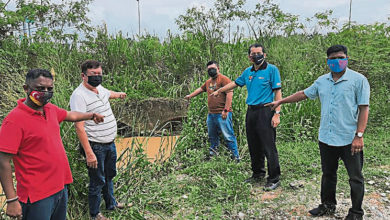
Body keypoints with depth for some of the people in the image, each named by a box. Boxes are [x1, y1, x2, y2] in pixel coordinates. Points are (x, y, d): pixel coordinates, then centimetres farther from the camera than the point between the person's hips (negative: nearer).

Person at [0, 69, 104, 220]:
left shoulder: (50, 109, 3)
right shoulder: (14, 120, -19)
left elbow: (70, 115, 25)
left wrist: (91, 115, 37)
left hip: (61, 187, 8)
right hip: (37, 196, -8)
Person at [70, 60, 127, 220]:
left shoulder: (99, 88, 5)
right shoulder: (79, 95, -20)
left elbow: (109, 93, 32)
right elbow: (79, 127, -24)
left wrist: (120, 94, 53)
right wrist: (89, 153, -27)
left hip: (110, 143, 8)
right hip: (95, 146, -8)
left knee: (109, 175, 24)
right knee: (97, 181, 7)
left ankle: (111, 204, 46)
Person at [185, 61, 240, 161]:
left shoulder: (224, 79, -8)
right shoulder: (208, 82, 18)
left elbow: (229, 94, -17)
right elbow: (201, 89, 36)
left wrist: (226, 110, -21)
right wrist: (190, 95, 46)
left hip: (222, 114, -8)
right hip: (211, 114, 9)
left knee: (228, 136, -8)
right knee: (212, 136, 17)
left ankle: (236, 157, -1)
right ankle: (212, 153, 31)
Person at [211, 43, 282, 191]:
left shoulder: (272, 69, -4)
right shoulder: (248, 72, 13)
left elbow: (278, 92, -9)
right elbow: (235, 83, 29)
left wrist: (277, 113, -16)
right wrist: (219, 91, 37)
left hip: (265, 111, -6)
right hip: (251, 112, 6)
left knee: (269, 147, -5)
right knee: (254, 146, 13)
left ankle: (274, 179, 7)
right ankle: (258, 174, 28)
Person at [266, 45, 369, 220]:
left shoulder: (358, 80, -6)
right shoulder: (322, 81, 9)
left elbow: (364, 109, -9)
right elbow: (304, 94, 21)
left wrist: (359, 135, -15)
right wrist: (281, 101, 21)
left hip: (349, 139, -5)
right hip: (326, 139, 5)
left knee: (355, 178, 7)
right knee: (328, 174, 17)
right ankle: (328, 206, 34)